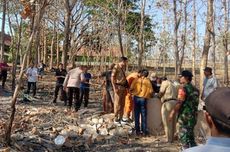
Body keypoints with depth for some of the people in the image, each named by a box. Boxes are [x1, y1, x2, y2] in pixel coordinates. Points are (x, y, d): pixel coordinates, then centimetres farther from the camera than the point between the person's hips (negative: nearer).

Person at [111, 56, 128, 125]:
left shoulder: (124, 67, 9)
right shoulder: (116, 67, -14)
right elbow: (112, 78, -15)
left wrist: (126, 84, 18)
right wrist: (115, 88, -19)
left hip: (124, 86, 8)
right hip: (118, 87, -8)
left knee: (122, 103, 12)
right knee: (117, 103, -2)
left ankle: (120, 118, 22)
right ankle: (116, 119, 7)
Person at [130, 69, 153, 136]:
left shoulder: (136, 79, 0)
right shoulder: (147, 81, -2)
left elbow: (131, 88, -3)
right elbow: (151, 91, -5)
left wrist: (132, 92, 17)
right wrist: (150, 95, 15)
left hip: (136, 98, 1)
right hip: (143, 99, -1)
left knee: (137, 115, 10)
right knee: (144, 115, 8)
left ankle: (137, 130, 13)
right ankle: (144, 131, 11)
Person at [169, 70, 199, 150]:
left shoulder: (183, 88, -12)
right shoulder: (195, 89, 12)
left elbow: (179, 102, -18)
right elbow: (195, 102, 16)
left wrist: (173, 113, -11)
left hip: (185, 116, -8)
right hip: (193, 116, 8)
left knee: (183, 137, -1)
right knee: (190, 136, 18)